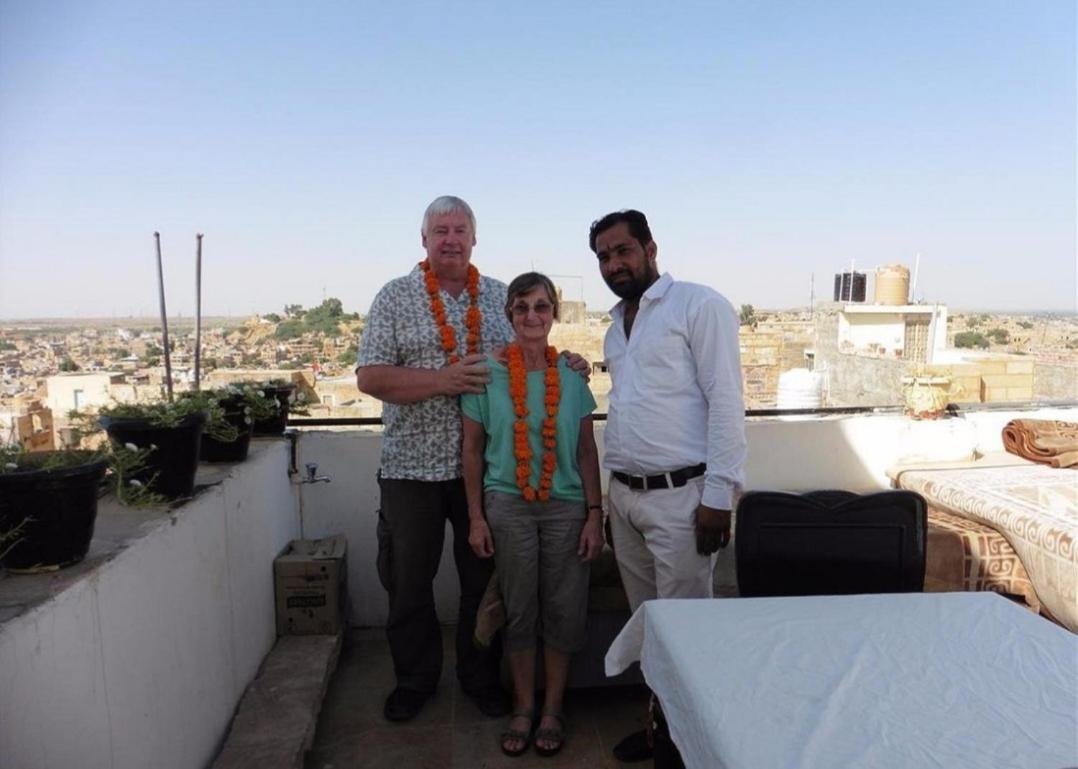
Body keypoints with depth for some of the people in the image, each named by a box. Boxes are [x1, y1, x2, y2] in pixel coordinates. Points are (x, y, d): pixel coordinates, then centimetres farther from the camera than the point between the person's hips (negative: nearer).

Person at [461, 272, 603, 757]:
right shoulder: (487, 375, -3)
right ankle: (523, 707, 27)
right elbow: (472, 450, 1)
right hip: (508, 507, -1)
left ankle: (553, 708, 26)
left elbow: (587, 451, 4)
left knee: (562, 609, 7)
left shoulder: (571, 375, 0)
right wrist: (476, 518, -1)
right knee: (518, 610, 8)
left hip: (566, 507, 1)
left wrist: (594, 514, -1)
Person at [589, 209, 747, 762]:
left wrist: (719, 495, -17)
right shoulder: (615, 327, 16)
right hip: (624, 496, 7)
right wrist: (611, 493, 16)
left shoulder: (699, 306, -7)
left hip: (680, 496, -7)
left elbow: (725, 402, -13)